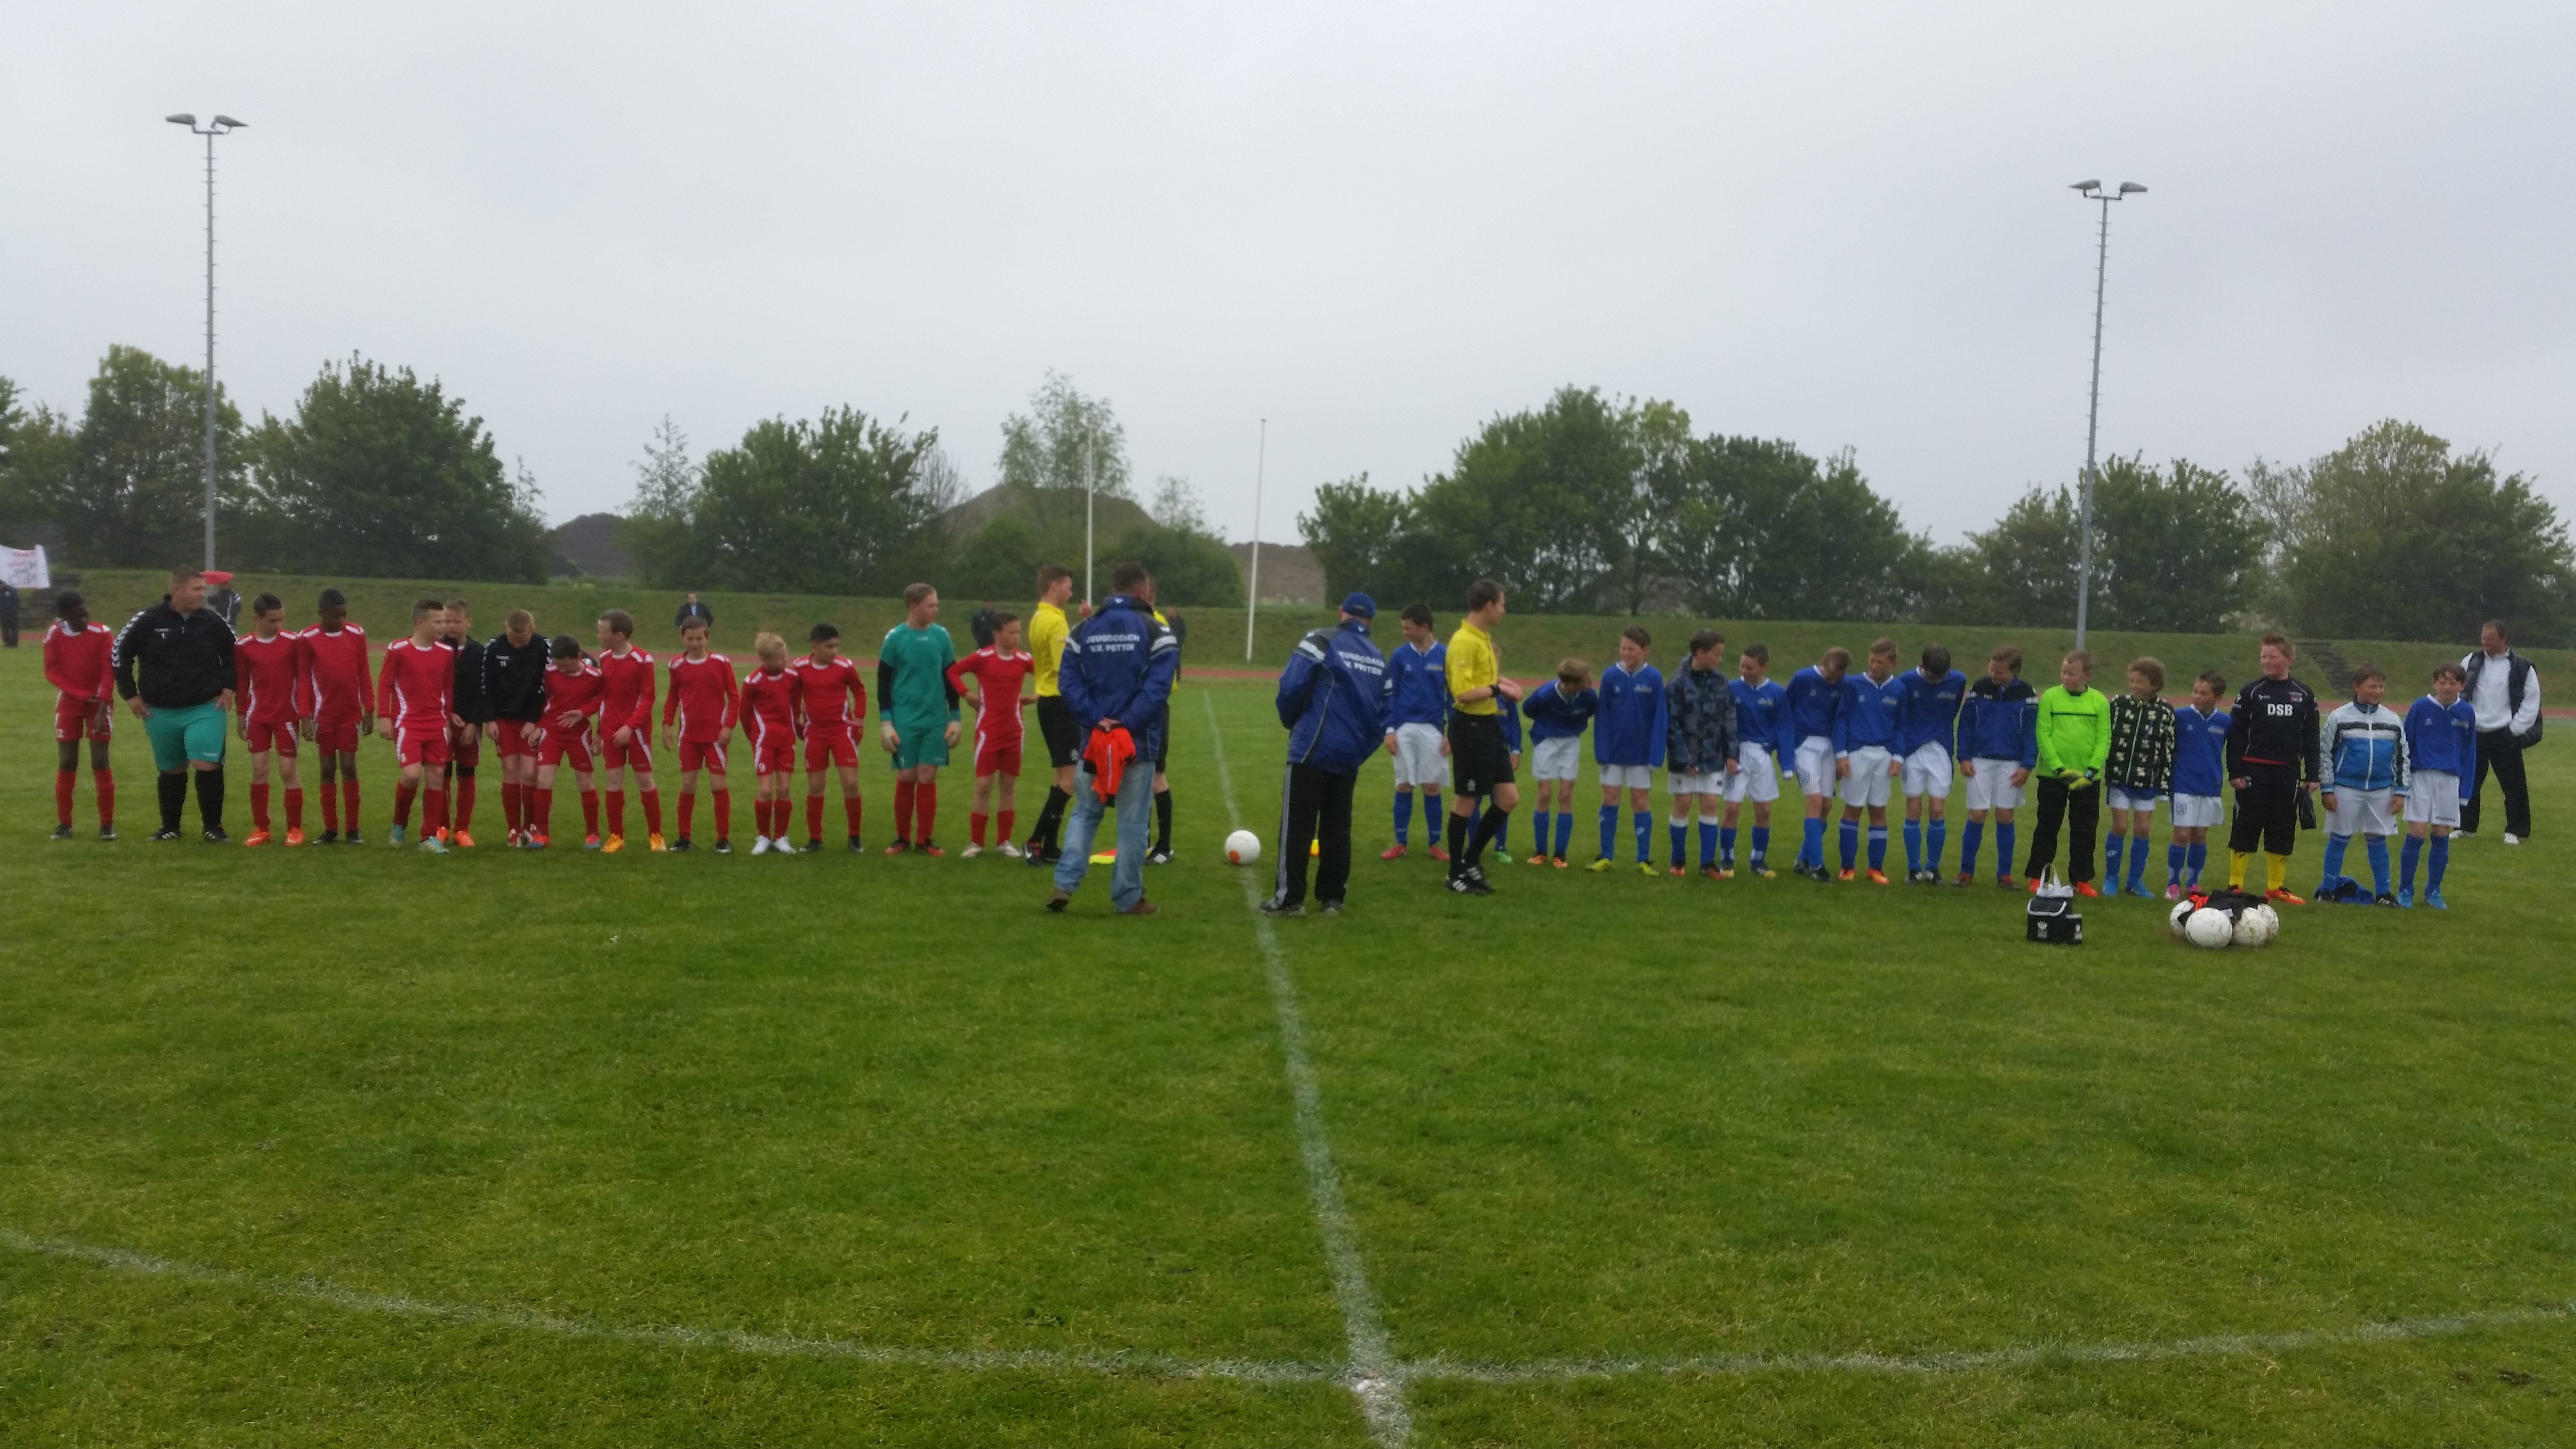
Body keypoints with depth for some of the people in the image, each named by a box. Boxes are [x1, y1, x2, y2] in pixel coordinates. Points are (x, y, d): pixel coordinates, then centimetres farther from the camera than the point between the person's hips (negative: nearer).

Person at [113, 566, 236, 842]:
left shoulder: (214, 622, -3)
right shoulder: (147, 621, -6)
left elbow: (233, 654, 12)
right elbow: (120, 653, 5)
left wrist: (228, 687, 3)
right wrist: (130, 695, 3)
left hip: (205, 710, -1)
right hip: (161, 712, 1)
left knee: (208, 766, -12)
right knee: (172, 770, 13)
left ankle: (213, 826, 1)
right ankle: (170, 827, 28)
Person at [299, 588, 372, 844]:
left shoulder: (356, 635, 0)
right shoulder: (307, 639, -4)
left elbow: (365, 675, 4)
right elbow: (305, 680, -2)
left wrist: (368, 711, 3)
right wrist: (306, 717, -5)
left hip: (351, 713, 0)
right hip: (323, 715, 0)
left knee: (349, 767, -1)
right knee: (328, 769, 5)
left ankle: (353, 830, 3)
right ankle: (330, 830, 11)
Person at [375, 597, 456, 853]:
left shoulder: (446, 652, 6)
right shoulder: (398, 650, -6)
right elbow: (384, 683, -1)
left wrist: (449, 719, 13)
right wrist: (383, 717, -6)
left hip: (436, 725, 4)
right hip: (407, 723, -4)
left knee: (436, 777, 1)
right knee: (412, 774, -17)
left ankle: (430, 837, 10)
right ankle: (399, 825, 10)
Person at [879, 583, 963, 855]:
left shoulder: (942, 636, 3)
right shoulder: (895, 638, -3)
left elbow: (951, 679, 10)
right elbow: (884, 682, 1)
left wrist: (954, 718, 7)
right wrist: (885, 722, -4)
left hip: (936, 720, 2)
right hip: (904, 720, -2)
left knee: (928, 778, 1)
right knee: (906, 778, 2)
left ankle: (925, 840, 10)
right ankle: (902, 838, 16)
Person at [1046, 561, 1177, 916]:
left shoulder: (1084, 629, 8)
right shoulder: (1155, 630, -4)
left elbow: (1069, 681, -1)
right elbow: (1158, 686, -16)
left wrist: (1095, 720, -8)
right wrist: (1129, 723, -16)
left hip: (1094, 739, 4)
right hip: (1139, 740, -3)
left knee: (1085, 813, 16)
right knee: (1132, 821, 4)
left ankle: (1064, 884, 3)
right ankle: (1128, 899, 9)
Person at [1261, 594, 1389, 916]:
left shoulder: (1322, 640, -5)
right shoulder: (1379, 659, 13)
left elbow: (1291, 687, -13)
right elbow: (1383, 715, 12)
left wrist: (1290, 721, 6)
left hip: (1313, 750, -5)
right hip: (1349, 757, 5)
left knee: (1297, 826, 1)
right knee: (1337, 827, 13)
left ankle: (1289, 898, 1)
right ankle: (1333, 898, 15)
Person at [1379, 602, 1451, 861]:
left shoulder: (1446, 655, -1)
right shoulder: (1399, 655, 1)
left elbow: (1453, 696, 4)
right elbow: (1390, 694, 5)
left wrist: (1451, 733, 0)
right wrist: (1390, 730, -2)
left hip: (1433, 729, -1)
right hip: (1404, 728, 1)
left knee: (1432, 787, 3)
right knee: (1404, 786, 4)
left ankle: (1434, 844, 13)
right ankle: (1400, 843, 12)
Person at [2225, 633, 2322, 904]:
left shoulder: (2305, 696, 8)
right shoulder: (2251, 692, 0)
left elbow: (2310, 739, 11)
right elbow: (2236, 734, -2)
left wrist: (2313, 775, 5)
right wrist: (2235, 771, -8)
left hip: (2288, 774, 3)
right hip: (2254, 771, -3)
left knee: (2283, 831, 7)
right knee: (2246, 828, -1)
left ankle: (2276, 887, 17)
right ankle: (2235, 885, 4)